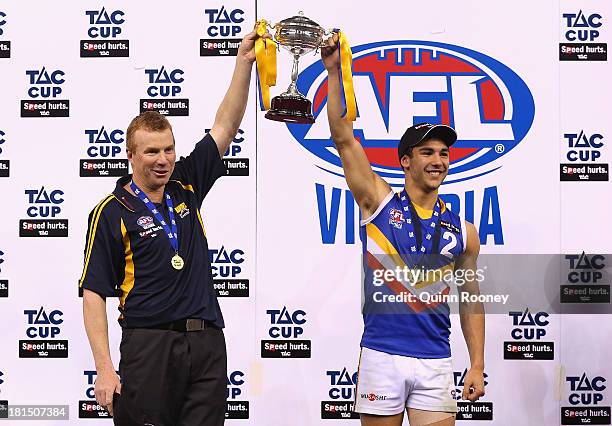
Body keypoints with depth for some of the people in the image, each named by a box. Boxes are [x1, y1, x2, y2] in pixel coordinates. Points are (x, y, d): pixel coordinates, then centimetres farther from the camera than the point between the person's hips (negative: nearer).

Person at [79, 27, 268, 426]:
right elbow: (94, 295, -5)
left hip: (208, 345, 5)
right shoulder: (112, 212, -3)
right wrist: (105, 368, -13)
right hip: (149, 346, -4)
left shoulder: (186, 186, 11)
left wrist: (244, 63, 3)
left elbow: (225, 127, 12)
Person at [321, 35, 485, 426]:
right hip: (382, 356, -2)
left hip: (436, 362, 2)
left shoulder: (462, 232, 8)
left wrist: (477, 366, 5)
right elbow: (344, 138, -6)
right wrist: (334, 73, -13)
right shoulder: (379, 201, 2)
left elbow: (470, 300, 12)